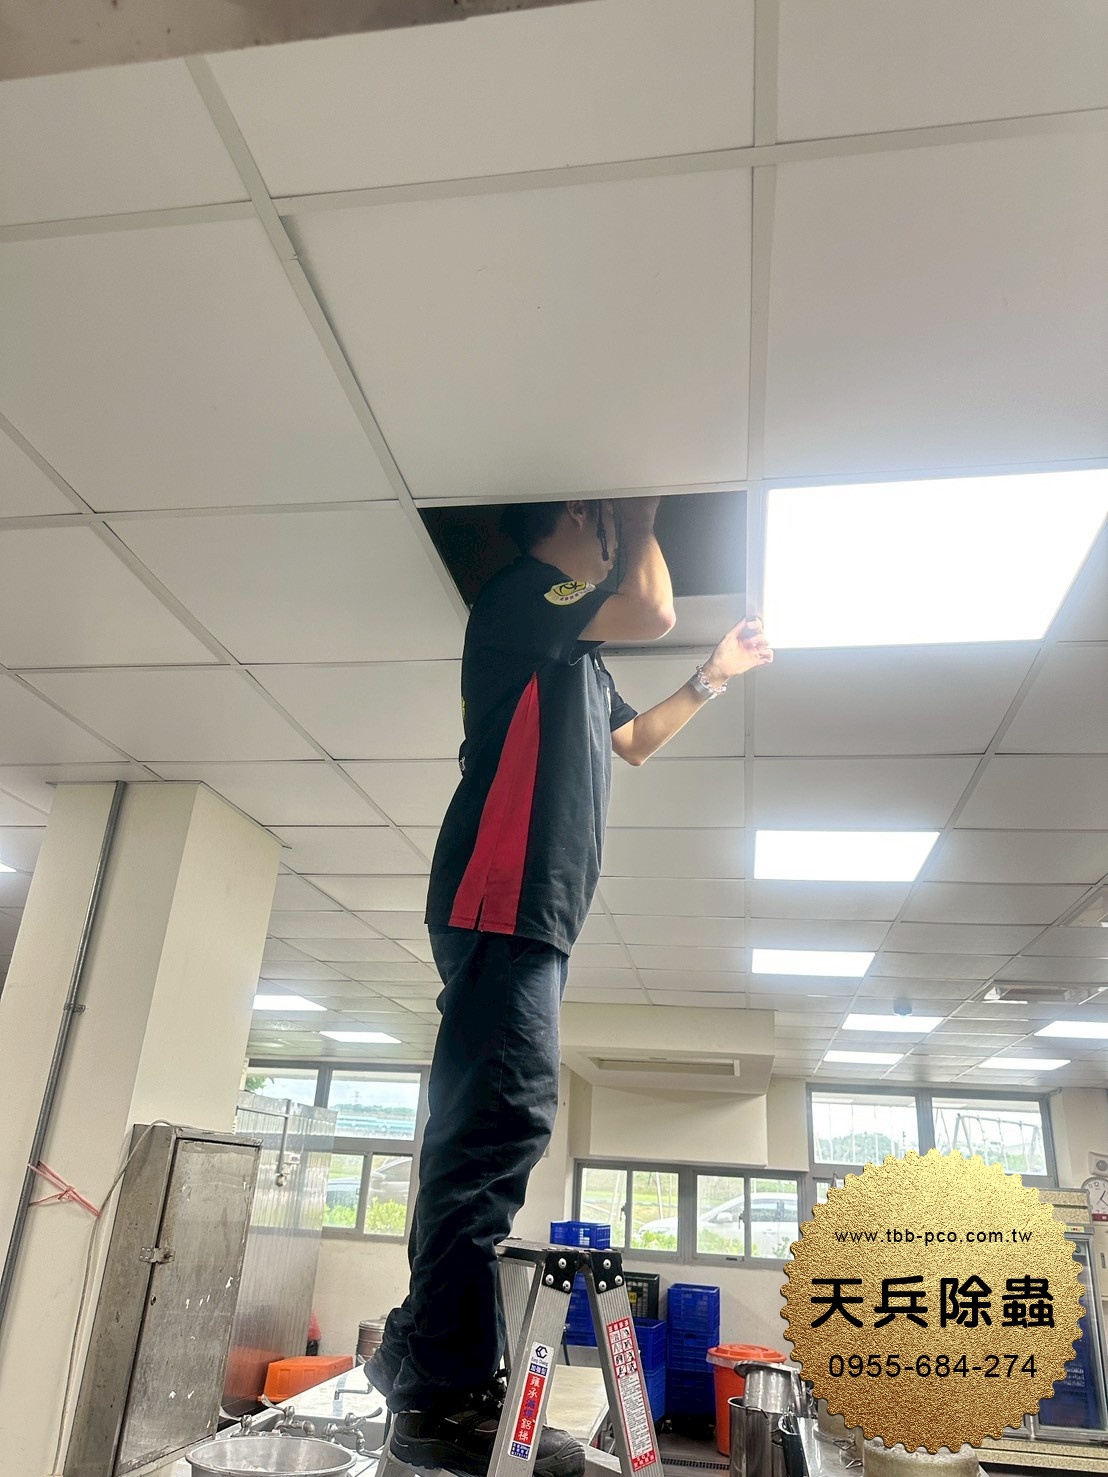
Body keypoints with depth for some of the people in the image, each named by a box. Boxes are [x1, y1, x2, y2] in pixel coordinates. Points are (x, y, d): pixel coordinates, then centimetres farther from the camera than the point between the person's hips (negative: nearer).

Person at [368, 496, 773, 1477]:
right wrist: (639, 517, 10)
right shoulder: (519, 595, 0)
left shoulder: (576, 657, 29)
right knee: (505, 1115, -15)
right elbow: (655, 612, -9)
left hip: (532, 915, 10)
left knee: (491, 1125, 8)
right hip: (501, 900, -10)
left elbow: (634, 741, 39)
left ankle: (421, 1350, 15)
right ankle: (449, 1393, -11)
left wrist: (716, 677, 38)